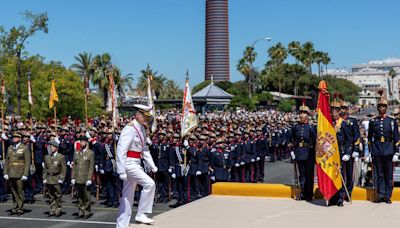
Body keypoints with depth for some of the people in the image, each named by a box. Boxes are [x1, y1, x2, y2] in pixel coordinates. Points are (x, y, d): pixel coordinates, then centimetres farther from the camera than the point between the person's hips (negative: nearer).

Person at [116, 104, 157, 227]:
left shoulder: (141, 129, 12)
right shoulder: (129, 129, -16)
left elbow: (144, 149, 20)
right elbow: (121, 150, -20)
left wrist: (152, 166, 12)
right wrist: (121, 171, -24)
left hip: (136, 164, 9)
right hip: (129, 164, -9)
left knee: (128, 196, 11)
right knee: (149, 184, -17)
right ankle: (141, 214, -6)